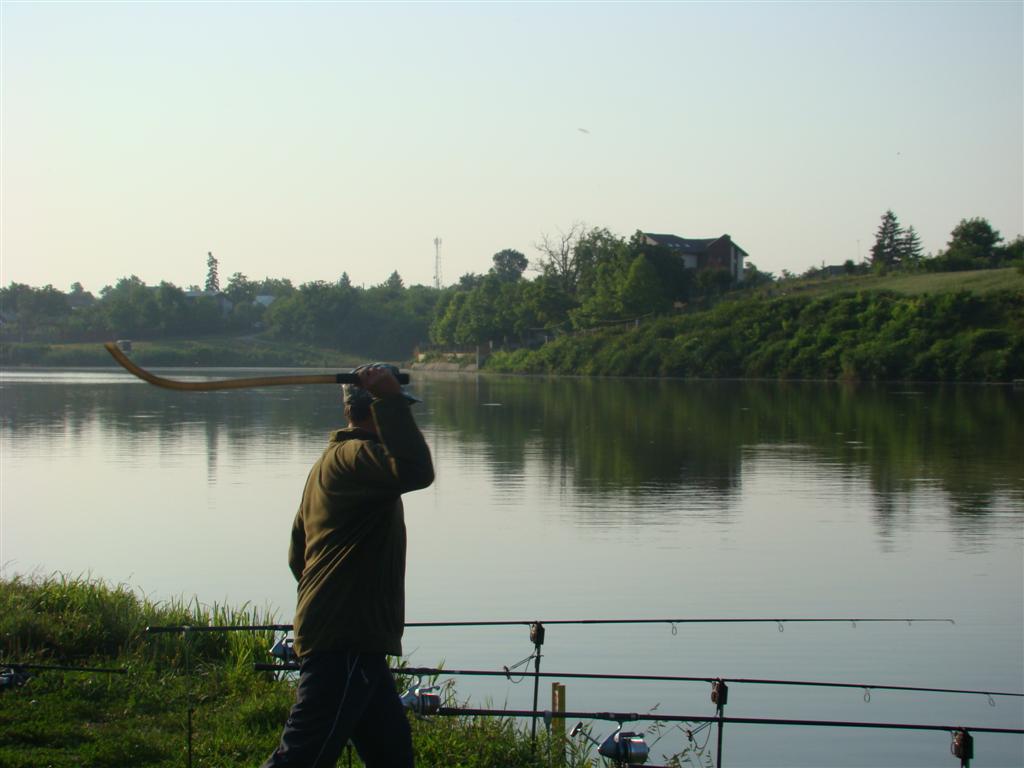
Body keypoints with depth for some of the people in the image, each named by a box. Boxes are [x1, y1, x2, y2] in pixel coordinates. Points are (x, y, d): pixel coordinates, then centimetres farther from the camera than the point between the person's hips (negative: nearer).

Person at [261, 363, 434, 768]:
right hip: (345, 644, -11)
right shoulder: (352, 457, -13)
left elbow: (298, 557, 26)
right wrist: (390, 400, -28)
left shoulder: (328, 463, 21)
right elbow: (415, 471, -35)